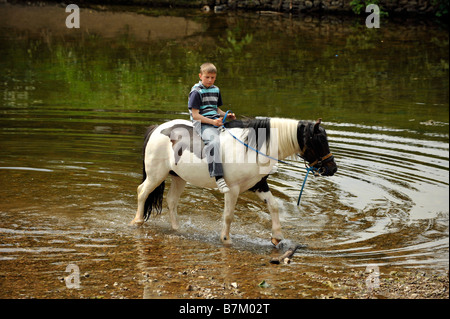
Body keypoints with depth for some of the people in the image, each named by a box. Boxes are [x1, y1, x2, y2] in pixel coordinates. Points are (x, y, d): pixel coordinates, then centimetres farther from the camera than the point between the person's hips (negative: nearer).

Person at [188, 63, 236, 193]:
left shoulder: (216, 90, 19)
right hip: (202, 124, -8)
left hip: (216, 121, 8)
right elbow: (195, 115, -10)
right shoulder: (196, 92, -4)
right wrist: (213, 122, -18)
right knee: (213, 141, -35)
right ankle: (218, 177, -41)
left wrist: (227, 115, 9)